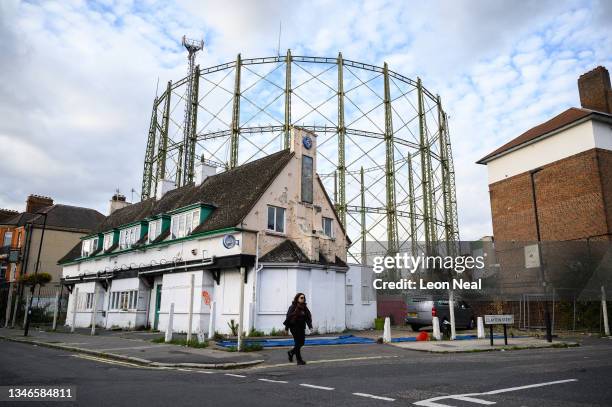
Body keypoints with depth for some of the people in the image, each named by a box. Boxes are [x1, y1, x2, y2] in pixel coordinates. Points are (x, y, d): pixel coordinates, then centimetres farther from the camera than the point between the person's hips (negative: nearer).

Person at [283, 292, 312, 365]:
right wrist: (286, 327, -11)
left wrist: (310, 326, -4)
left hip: (301, 327, 7)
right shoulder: (293, 307, -10)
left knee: (301, 342, 10)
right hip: (294, 327, -7)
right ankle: (299, 360, 3)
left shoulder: (304, 307, 8)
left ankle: (291, 352, 33)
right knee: (298, 343, -5)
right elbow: (288, 317, -11)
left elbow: (308, 317, 7)